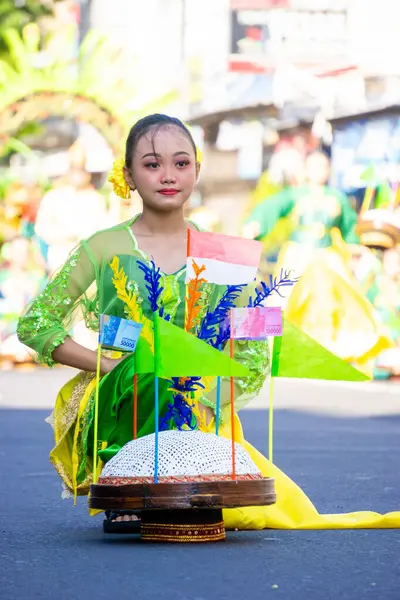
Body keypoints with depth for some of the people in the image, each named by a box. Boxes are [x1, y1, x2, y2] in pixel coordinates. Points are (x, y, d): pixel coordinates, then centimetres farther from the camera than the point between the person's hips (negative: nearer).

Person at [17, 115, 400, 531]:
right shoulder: (105, 249, 1)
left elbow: (255, 359, 7)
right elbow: (34, 325, 2)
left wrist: (210, 402, -13)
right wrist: (111, 366, -9)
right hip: (117, 412, -3)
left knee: (274, 509, -17)